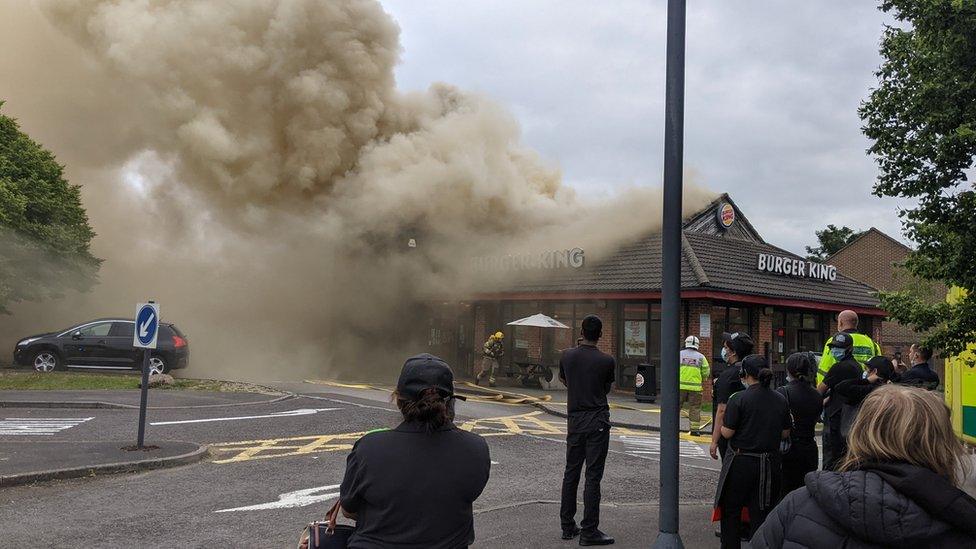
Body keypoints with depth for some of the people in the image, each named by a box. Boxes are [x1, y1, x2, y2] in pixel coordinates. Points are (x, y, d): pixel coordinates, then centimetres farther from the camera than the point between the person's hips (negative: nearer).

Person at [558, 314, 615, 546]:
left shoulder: (566, 356, 0)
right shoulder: (607, 361, -9)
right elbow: (607, 388, 7)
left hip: (574, 421, 4)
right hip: (597, 421, -4)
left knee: (571, 473, 13)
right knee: (593, 477, -1)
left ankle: (567, 526, 19)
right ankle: (589, 531, 1)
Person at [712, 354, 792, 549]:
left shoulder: (739, 399, -15)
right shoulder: (781, 400, 0)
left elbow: (727, 432, -14)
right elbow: (785, 433, 8)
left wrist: (722, 424, 6)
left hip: (740, 462, -4)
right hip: (769, 464, 4)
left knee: (731, 511, 12)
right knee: (760, 513, 12)